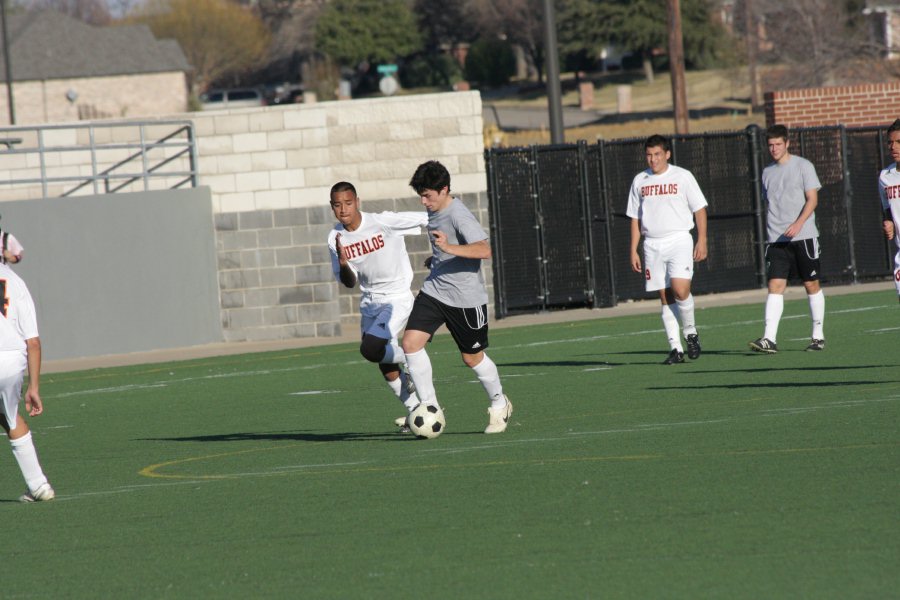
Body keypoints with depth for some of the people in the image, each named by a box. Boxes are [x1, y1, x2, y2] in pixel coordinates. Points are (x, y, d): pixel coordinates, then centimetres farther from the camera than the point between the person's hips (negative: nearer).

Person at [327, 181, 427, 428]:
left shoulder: (384, 222, -21)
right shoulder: (336, 238, -5)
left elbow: (429, 220, -14)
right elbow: (348, 282, 1)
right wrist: (343, 263, -19)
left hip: (397, 299, -6)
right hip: (369, 301, 6)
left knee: (370, 349, -24)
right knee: (385, 366, 13)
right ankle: (415, 410, 31)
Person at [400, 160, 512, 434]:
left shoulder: (458, 215, -21)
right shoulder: (433, 211, 6)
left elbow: (484, 249, -35)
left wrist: (449, 248, -47)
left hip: (465, 296, -7)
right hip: (434, 289, 7)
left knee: (472, 357, 7)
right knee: (411, 342, -11)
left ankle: (499, 404, 32)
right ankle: (430, 407, -2)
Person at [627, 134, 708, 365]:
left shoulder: (682, 176, 1)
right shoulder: (639, 181, 11)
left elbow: (699, 209, 3)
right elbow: (635, 218, 14)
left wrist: (702, 241, -5)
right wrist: (633, 251, 9)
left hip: (679, 240, -3)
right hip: (652, 244, 3)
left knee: (680, 289, -20)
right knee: (665, 297, 1)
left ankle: (690, 332, 4)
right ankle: (675, 348, 2)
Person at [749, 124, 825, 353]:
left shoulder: (802, 166, -1)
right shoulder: (768, 172, 14)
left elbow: (812, 199, -8)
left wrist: (798, 224, -20)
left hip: (803, 236, -3)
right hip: (775, 239, 3)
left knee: (811, 284, 4)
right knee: (775, 285, -9)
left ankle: (818, 336, 15)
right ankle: (769, 339, -19)